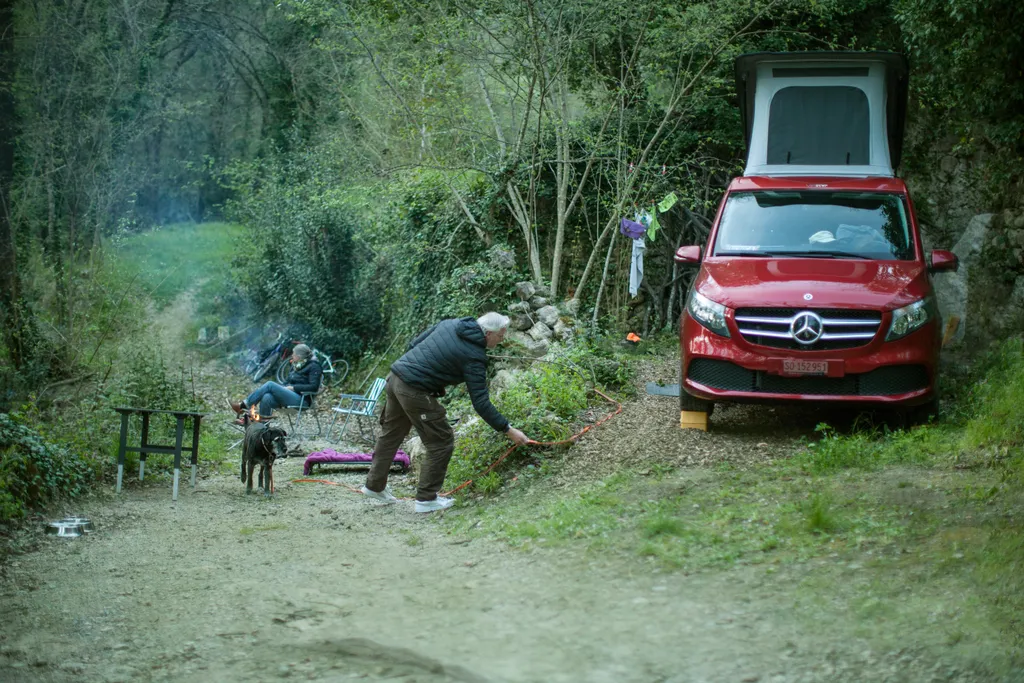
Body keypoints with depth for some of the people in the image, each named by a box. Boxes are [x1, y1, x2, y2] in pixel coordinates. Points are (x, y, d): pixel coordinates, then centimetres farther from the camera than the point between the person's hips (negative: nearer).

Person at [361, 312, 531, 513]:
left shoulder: (450, 324, 7)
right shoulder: (474, 357, -13)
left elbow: (414, 344, 13)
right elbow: (481, 402, -15)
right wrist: (508, 430, -11)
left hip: (395, 376, 9)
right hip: (415, 392, -9)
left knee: (391, 434, 24)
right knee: (441, 442, 5)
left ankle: (375, 485, 38)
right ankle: (426, 499, 10)